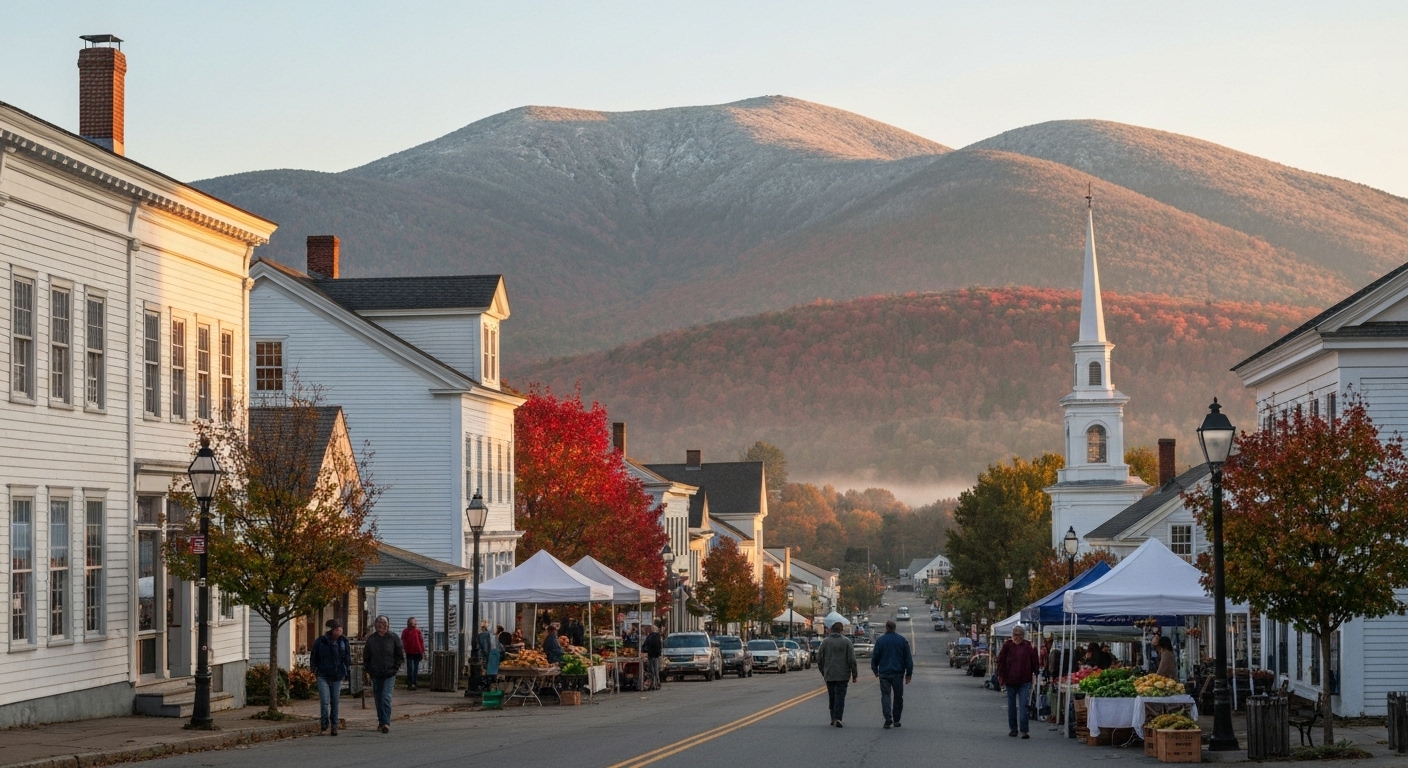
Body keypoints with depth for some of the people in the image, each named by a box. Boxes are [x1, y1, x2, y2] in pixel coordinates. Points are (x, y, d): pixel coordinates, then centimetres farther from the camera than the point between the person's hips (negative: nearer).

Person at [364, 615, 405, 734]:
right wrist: (367, 669, 5)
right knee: (378, 698, 10)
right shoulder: (371, 639, 6)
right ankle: (381, 722, 22)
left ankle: (386, 723, -16)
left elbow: (400, 654, 6)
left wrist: (396, 667, -1)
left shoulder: (393, 638, -1)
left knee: (386, 697, -15)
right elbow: (366, 656, 12)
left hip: (389, 674, -3)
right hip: (375, 674, 3)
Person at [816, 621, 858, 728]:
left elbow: (819, 659, 7)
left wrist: (823, 672, 20)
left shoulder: (825, 642, 4)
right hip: (842, 675, -2)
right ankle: (837, 718, -15)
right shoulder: (846, 641, -4)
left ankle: (833, 718, 16)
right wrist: (854, 675, 1)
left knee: (832, 697, 12)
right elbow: (852, 660, -6)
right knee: (840, 696, -3)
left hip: (829, 675, 3)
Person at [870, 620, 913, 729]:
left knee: (885, 695, -1)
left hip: (884, 673, -1)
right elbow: (908, 658, 3)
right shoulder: (902, 640, 3)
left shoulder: (880, 640, 0)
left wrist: (875, 670, 18)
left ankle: (888, 718, -17)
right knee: (898, 697, 11)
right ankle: (896, 720, 14)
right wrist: (909, 673, 7)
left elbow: (875, 657, 4)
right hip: (898, 673, 1)